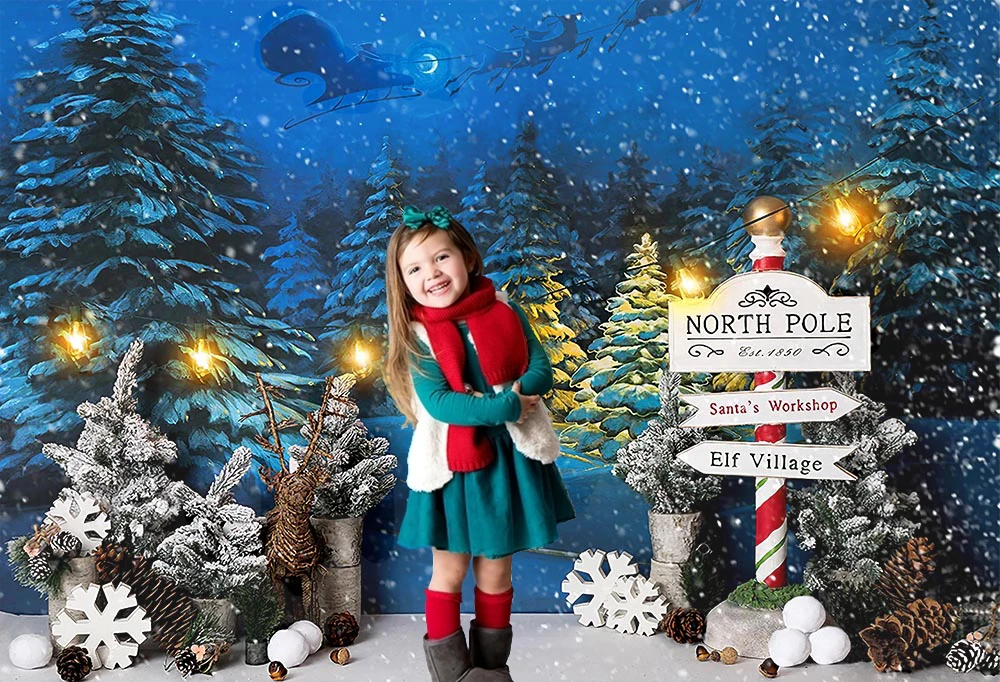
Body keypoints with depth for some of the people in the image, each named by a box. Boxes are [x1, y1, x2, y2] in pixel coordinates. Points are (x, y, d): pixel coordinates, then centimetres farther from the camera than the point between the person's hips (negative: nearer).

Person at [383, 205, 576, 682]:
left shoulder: (504, 310, -1)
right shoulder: (417, 335, -9)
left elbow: (541, 369, -1)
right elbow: (438, 403, -20)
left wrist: (519, 388, -21)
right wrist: (505, 406, -25)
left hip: (508, 457, 2)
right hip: (451, 463, -2)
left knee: (495, 569, 15)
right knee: (449, 570, 9)